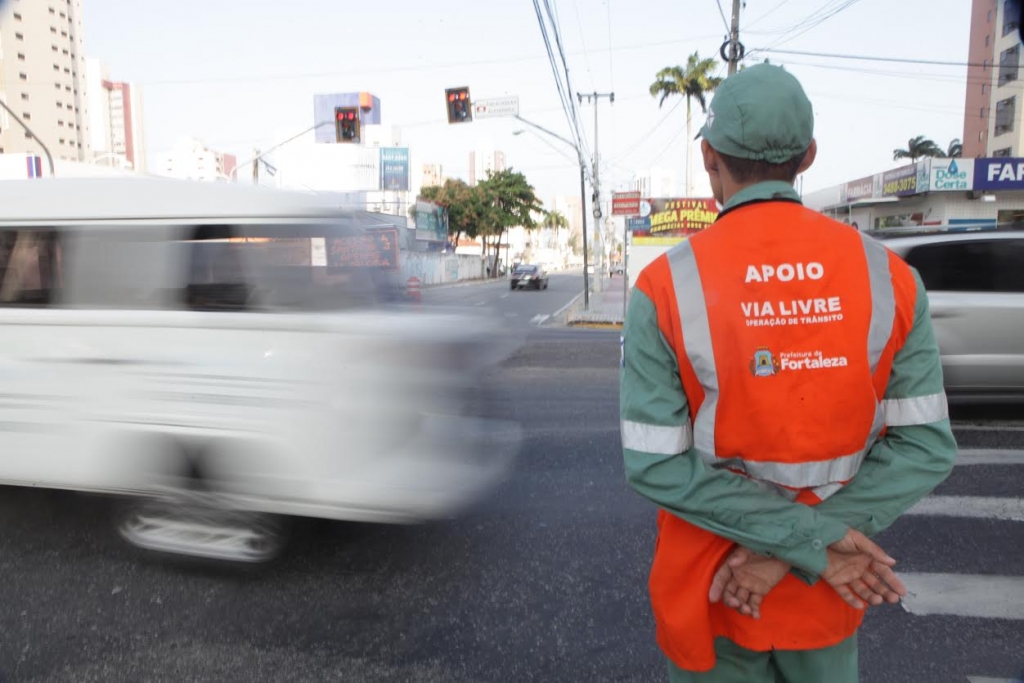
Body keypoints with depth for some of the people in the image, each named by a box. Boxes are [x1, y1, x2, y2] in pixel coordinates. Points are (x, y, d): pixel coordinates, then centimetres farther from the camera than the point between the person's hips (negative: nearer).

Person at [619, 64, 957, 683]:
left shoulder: (665, 288, -17)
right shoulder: (889, 277, -9)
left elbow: (655, 464, -20)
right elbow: (927, 446, -10)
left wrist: (807, 544, -16)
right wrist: (816, 537, -14)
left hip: (712, 590, -2)